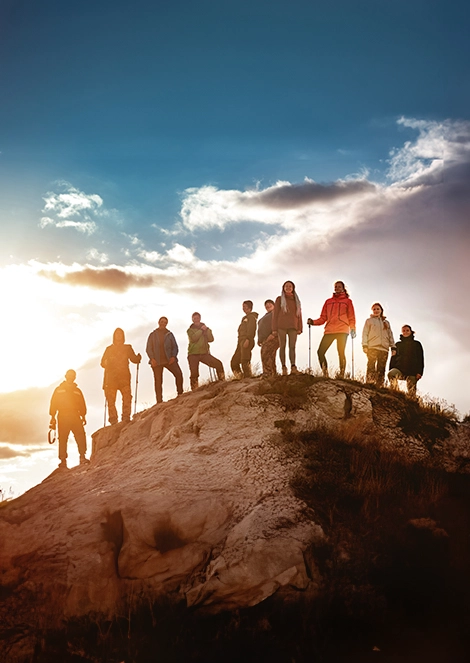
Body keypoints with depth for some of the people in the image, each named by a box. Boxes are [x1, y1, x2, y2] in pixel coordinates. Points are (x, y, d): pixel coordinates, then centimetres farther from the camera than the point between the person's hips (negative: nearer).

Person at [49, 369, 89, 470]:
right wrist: (53, 417, -1)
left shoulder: (77, 391, 21)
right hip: (62, 417, -1)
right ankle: (63, 461, 0)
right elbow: (53, 404, 9)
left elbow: (82, 405, 18)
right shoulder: (58, 390, 15)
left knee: (81, 435, -15)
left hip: (75, 417, 1)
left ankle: (82, 457, -16)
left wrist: (83, 416, 6)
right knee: (63, 439, -3)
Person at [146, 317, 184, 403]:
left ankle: (180, 394, -8)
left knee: (178, 373, -19)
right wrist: (152, 358, -9)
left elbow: (175, 347, 9)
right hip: (156, 361, 0)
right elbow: (148, 348, 7)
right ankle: (159, 401, 1)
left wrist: (173, 356, -9)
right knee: (158, 381, -1)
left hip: (169, 359, 0)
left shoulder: (169, 334, 13)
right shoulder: (153, 335, 12)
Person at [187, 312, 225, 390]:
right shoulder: (190, 330, 8)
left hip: (204, 353, 2)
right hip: (193, 354, -2)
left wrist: (207, 330, -10)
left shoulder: (205, 328, 16)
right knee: (194, 374, -10)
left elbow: (211, 339, 2)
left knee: (218, 364, -15)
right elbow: (193, 338, -13)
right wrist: (201, 330, -11)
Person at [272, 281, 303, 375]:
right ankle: (284, 367, -5)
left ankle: (293, 367, -11)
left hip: (293, 327, 2)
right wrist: (274, 329, -3)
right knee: (282, 346, -3)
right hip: (281, 326, -2)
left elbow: (299, 315, 14)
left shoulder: (296, 300, 17)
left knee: (292, 346, -5)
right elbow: (275, 314, 5)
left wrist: (299, 328, 4)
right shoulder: (279, 299, 10)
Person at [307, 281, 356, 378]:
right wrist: (313, 322, 1)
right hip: (329, 331, 3)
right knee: (320, 351, -9)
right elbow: (323, 318, 17)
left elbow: (351, 317, 6)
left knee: (341, 353, -8)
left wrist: (352, 328, -9)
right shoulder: (328, 302, 21)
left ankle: (341, 374, -8)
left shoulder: (347, 301, 14)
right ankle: (325, 373, -6)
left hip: (342, 331, -3)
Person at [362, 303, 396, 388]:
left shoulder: (386, 323, 24)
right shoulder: (369, 321, 15)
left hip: (384, 348, 3)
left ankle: (379, 386, -3)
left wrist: (393, 347, 9)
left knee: (381, 368, -2)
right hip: (372, 347, -3)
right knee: (371, 367, -14)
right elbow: (365, 333, 7)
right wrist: (365, 345, -7)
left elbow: (390, 336, 21)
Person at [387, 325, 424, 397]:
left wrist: (419, 372, -4)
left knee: (412, 391, -8)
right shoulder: (398, 344, 21)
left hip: (412, 371, -1)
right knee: (391, 374, -32)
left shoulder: (417, 344, 15)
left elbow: (420, 359, 9)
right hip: (399, 368, 1)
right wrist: (391, 369, 2)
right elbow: (393, 358, 18)